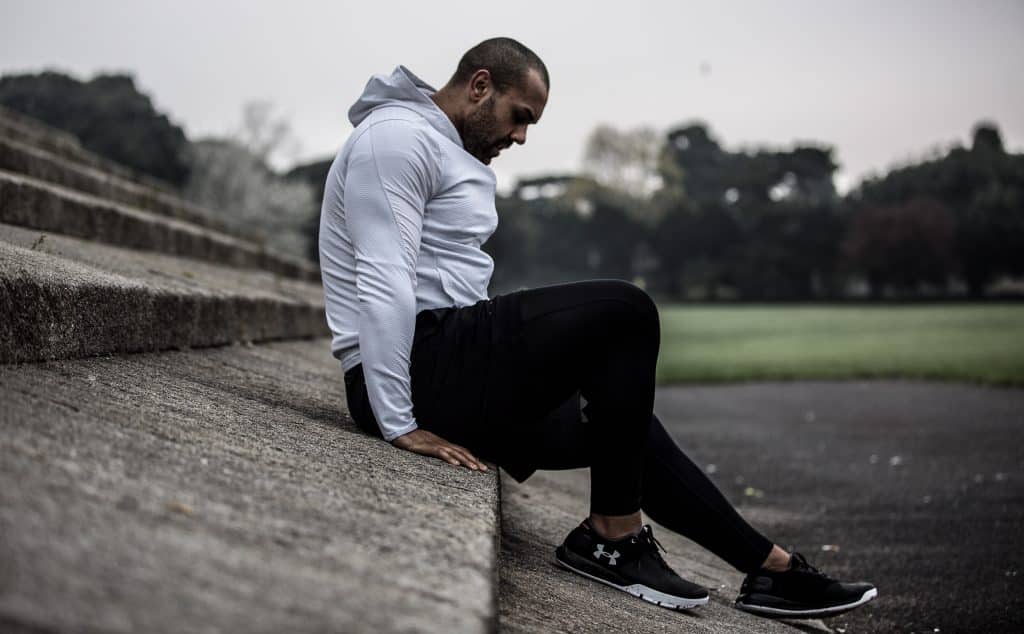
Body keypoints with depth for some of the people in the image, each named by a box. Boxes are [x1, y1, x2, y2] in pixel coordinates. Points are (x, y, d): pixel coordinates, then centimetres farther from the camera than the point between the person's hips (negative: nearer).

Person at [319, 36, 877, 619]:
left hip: (446, 368, 11)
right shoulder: (398, 137, -10)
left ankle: (770, 565, 19)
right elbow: (382, 284, -19)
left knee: (625, 424, 14)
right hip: (419, 370, -11)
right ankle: (612, 537, -10)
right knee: (625, 313, -19)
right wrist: (399, 425, -22)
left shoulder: (458, 157, 24)